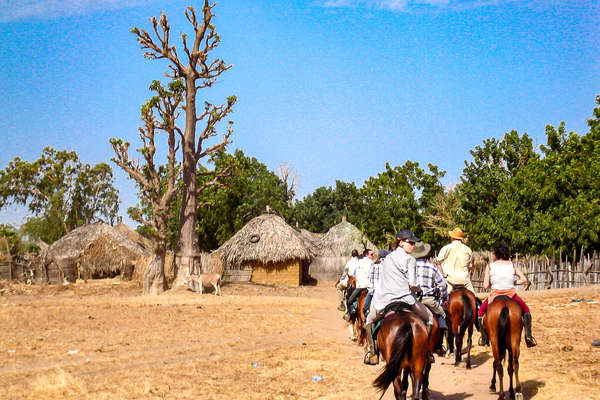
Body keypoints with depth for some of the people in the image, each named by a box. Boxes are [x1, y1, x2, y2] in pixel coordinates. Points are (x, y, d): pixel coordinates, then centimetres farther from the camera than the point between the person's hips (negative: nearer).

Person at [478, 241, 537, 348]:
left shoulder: (490, 267, -3)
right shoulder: (512, 265, 3)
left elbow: (485, 286, -6)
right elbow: (524, 279, -2)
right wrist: (513, 282, 11)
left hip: (495, 295, -1)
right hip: (511, 294, 1)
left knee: (481, 312, 25)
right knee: (526, 310, 27)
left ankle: (484, 338, 20)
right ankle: (528, 335, 11)